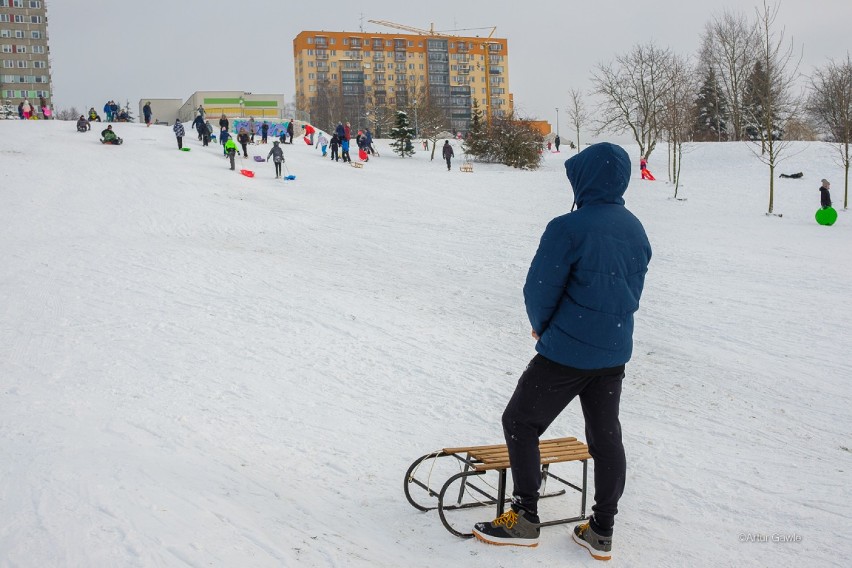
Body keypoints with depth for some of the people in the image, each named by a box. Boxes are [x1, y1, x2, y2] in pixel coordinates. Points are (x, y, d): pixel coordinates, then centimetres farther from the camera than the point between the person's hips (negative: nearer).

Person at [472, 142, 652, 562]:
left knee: (520, 422, 9)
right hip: (615, 354, 7)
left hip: (565, 353, -7)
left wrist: (541, 325, 5)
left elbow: (539, 289, -14)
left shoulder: (568, 228, -20)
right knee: (606, 436, 14)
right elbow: (634, 291, 13)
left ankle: (524, 519, 15)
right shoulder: (635, 229, 5)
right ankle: (602, 532, 23)